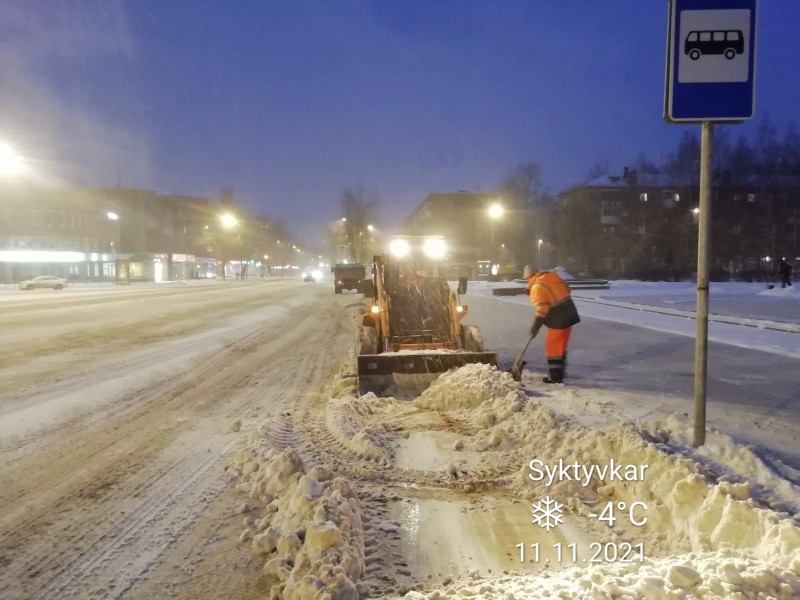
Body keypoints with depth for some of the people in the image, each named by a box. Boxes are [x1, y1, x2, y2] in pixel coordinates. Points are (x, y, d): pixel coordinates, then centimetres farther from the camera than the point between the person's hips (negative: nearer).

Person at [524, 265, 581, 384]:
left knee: (552, 346, 0)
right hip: (569, 314, 9)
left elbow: (541, 309, -21)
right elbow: (566, 288, 20)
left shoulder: (537, 287, -14)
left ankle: (555, 376, 1)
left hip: (558, 318, -9)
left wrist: (536, 326, -17)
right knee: (561, 345, 17)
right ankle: (560, 373, 26)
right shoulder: (552, 275, 9)